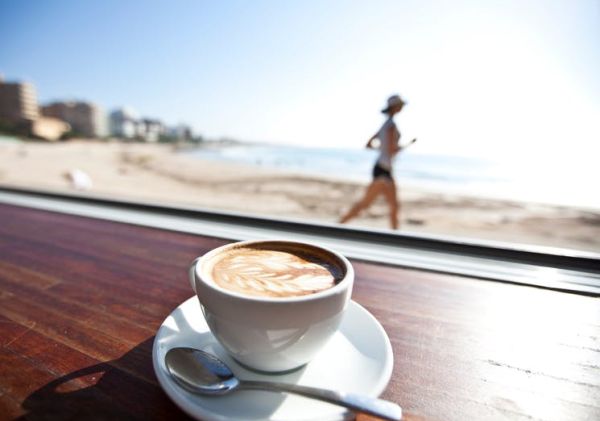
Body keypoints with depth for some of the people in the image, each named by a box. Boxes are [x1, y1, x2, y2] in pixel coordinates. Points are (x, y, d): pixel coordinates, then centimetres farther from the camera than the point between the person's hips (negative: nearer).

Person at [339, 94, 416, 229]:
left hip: (385, 170, 10)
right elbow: (391, 150, -18)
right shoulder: (391, 125, -12)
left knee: (395, 206, 10)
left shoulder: (385, 125, 15)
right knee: (364, 204, -8)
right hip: (382, 170, -10)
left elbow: (368, 144, 18)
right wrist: (409, 144, -4)